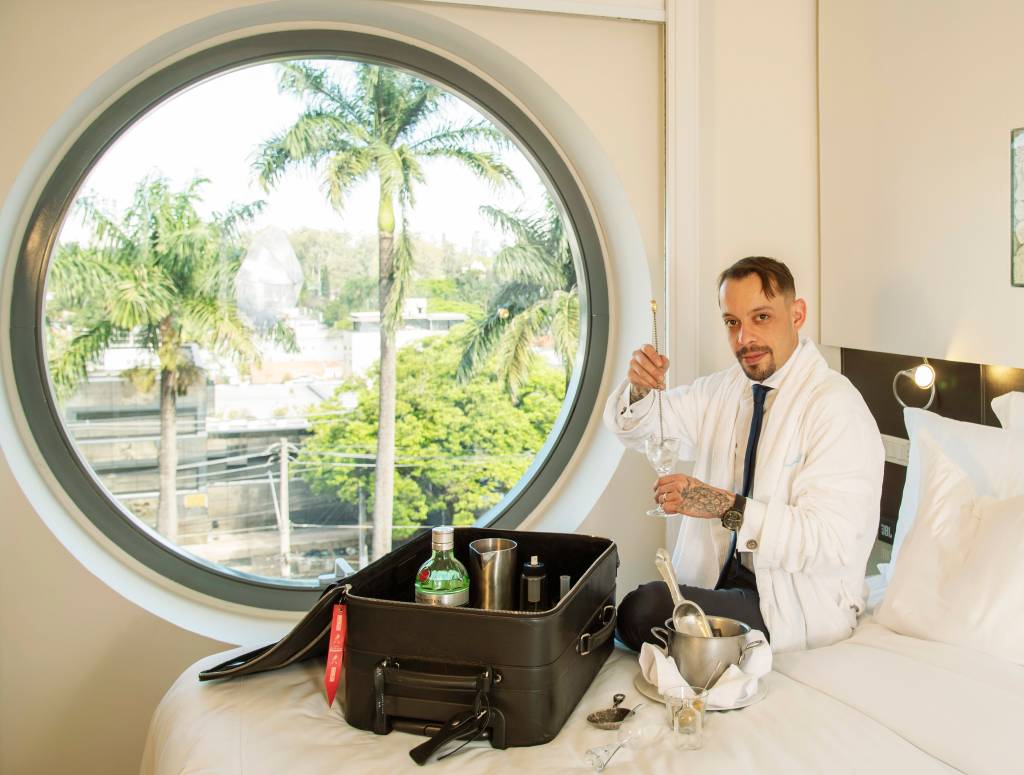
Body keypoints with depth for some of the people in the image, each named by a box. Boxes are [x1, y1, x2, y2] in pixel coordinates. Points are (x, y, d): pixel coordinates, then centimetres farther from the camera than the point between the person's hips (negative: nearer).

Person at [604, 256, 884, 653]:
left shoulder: (837, 406, -17)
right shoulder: (725, 388, 6)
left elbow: (832, 539, -23)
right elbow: (635, 427, 11)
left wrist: (730, 508, -33)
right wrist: (639, 389, -12)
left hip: (799, 602, -6)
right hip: (719, 577, 6)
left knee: (644, 610, -24)